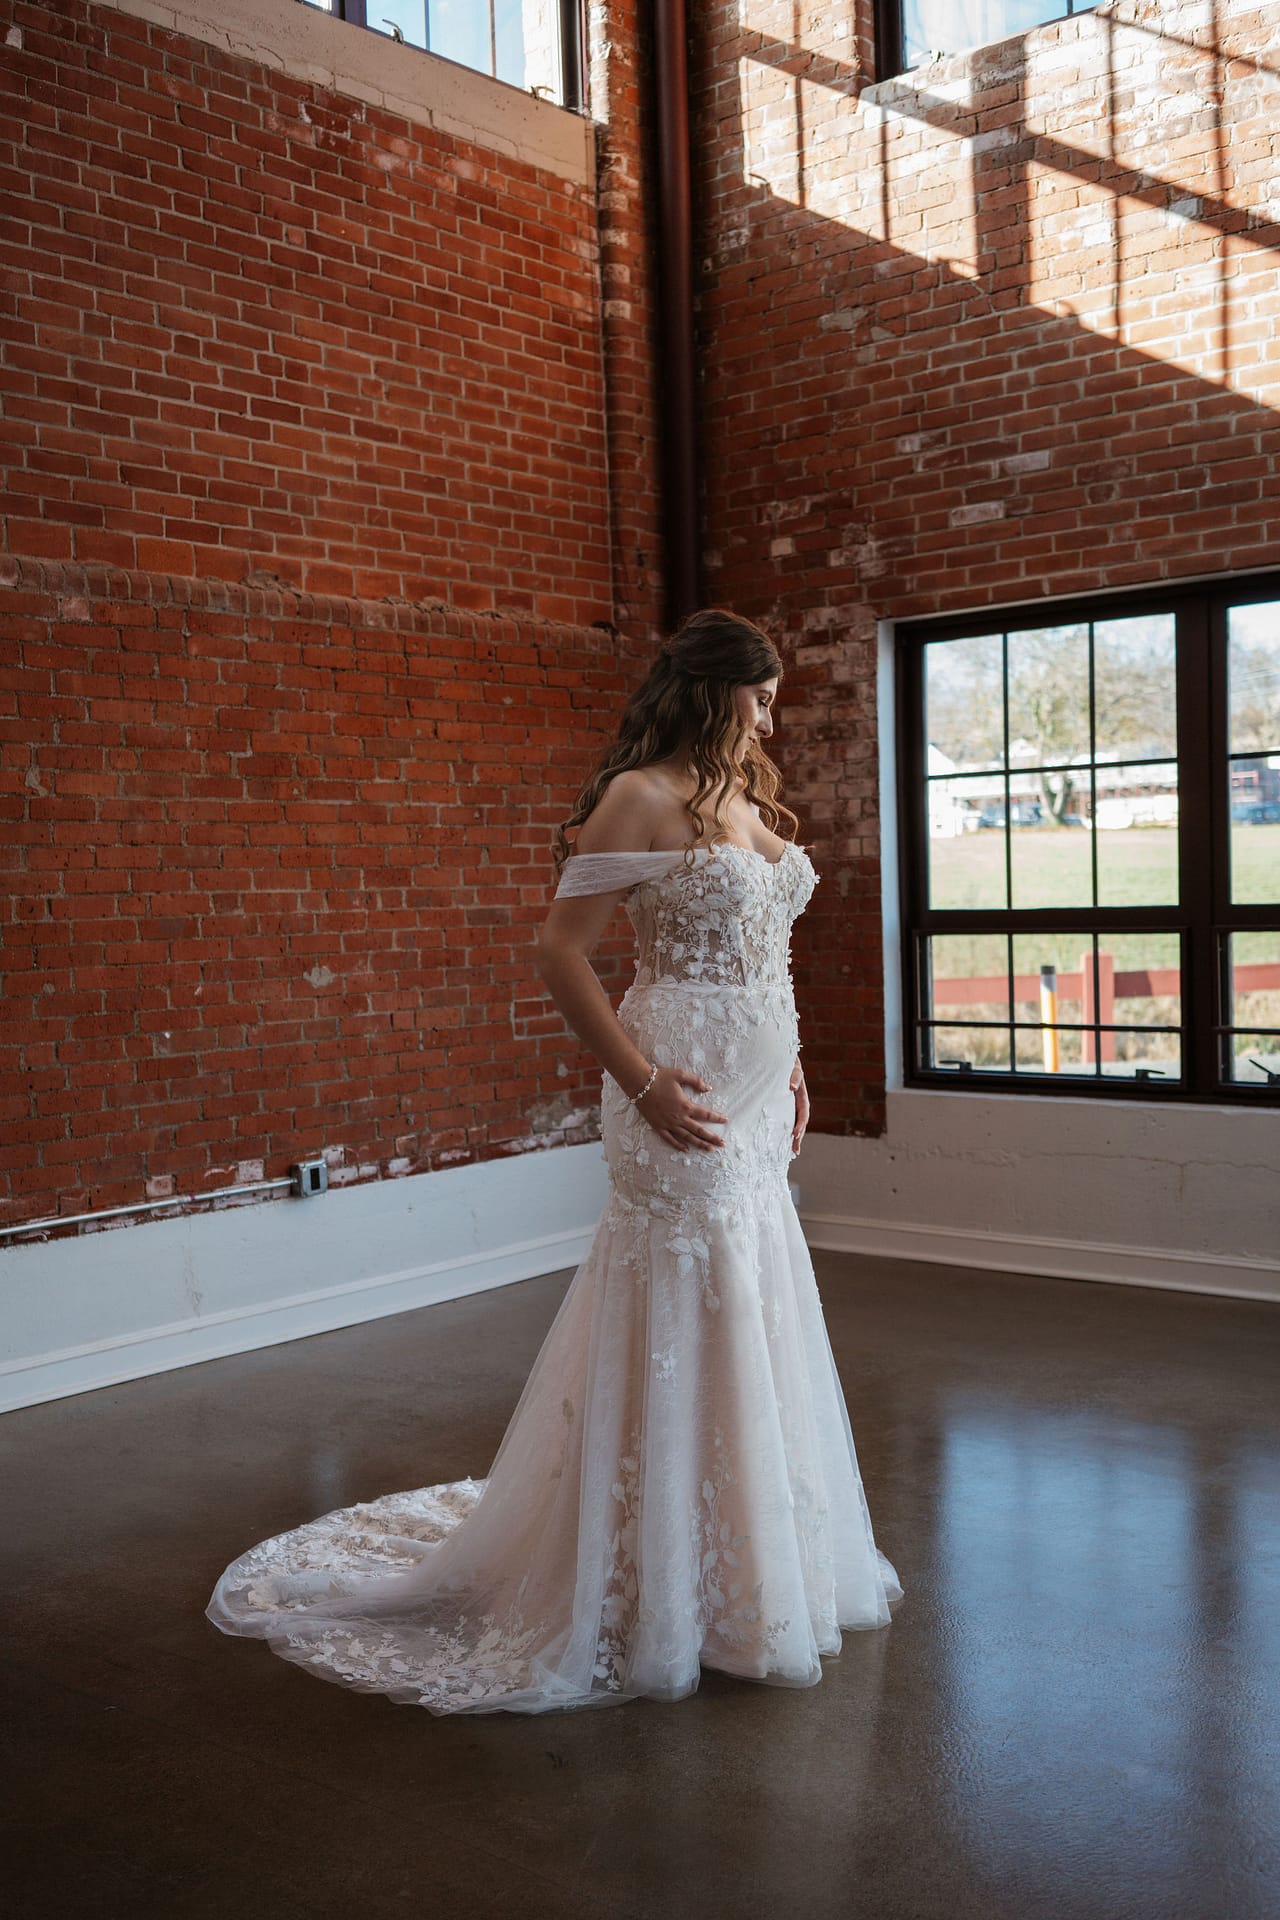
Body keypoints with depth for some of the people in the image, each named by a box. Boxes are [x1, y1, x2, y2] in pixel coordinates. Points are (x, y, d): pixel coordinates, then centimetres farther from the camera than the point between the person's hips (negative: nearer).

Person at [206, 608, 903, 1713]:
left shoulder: (748, 801, 14)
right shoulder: (642, 798, -12)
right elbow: (562, 951, -16)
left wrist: (791, 1071, 17)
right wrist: (643, 1083, -19)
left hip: (759, 1091, 9)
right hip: (687, 1092, -9)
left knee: (750, 1318, 17)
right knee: (683, 1326, -1)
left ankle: (751, 1561, 34)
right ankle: (666, 1595, 15)